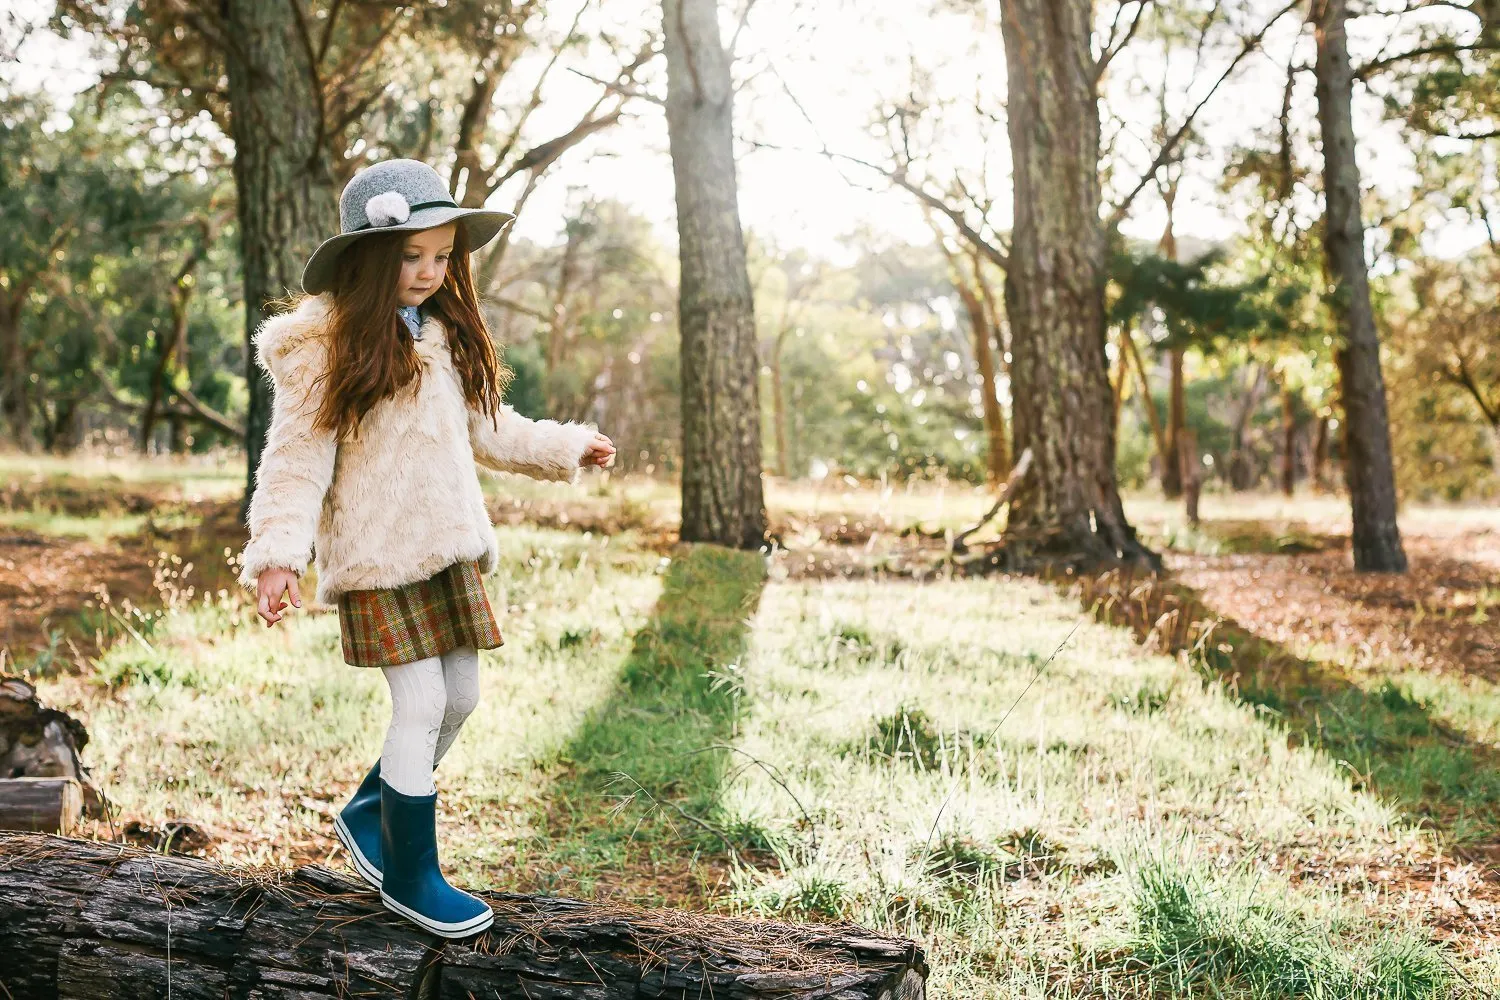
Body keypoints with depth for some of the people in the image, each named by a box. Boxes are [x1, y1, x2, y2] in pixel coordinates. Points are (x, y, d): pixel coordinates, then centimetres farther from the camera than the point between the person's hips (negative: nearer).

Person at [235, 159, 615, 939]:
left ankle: (369, 814, 33)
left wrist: (565, 448, 30)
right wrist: (277, 551, -25)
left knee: (460, 699, 10)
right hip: (377, 552, -7)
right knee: (421, 706, -8)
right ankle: (411, 877, 9)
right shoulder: (326, 341, -11)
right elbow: (298, 456, -15)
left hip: (449, 548, 7)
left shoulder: (446, 333, 11)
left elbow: (484, 429, 24)